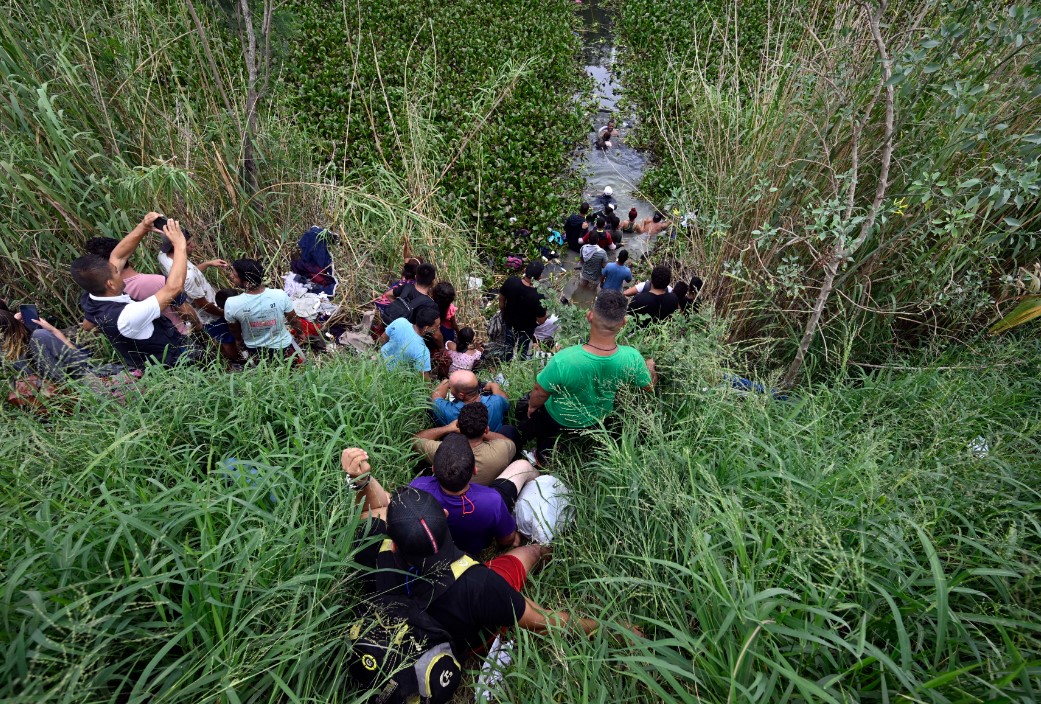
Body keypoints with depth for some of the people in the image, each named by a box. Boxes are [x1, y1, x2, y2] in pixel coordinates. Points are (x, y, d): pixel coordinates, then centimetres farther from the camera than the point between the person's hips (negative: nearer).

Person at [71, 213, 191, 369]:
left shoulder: (91, 300, -10)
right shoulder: (125, 316, -37)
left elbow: (117, 257, -2)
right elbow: (174, 287, -38)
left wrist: (143, 228, -14)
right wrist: (180, 245, -29)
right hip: (175, 364, -9)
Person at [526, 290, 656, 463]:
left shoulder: (563, 360, -43)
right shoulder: (632, 358, -33)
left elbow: (539, 394, -25)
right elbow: (648, 385, -11)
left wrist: (532, 406, -1)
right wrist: (650, 367, 12)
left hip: (559, 419, -3)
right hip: (598, 420, 3)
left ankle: (545, 458, 46)